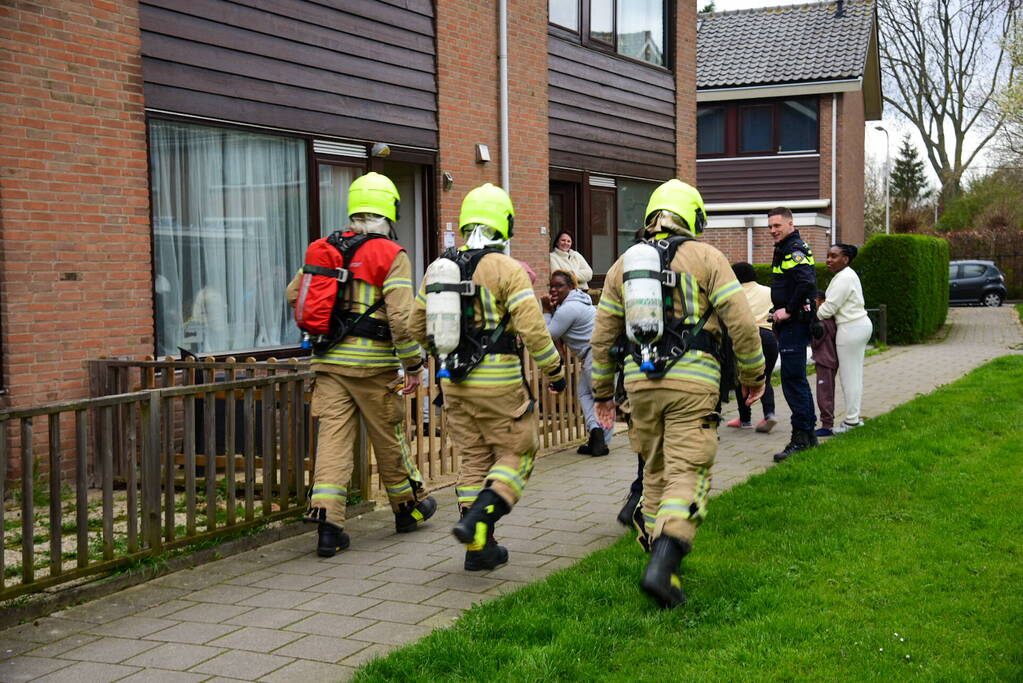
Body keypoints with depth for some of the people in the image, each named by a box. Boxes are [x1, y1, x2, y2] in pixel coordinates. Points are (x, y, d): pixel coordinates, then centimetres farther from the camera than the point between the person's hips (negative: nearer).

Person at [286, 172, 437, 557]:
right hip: (373, 364, -4)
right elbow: (401, 316, -16)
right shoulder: (391, 255, -9)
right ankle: (408, 508, 31)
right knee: (389, 438, 12)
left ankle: (327, 520, -6)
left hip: (329, 361, 4)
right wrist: (413, 365, -7)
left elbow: (295, 294, 16)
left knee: (333, 438, 3)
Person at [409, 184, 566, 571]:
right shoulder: (507, 269, -11)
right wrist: (555, 370, -3)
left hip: (454, 381, 6)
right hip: (498, 382, -6)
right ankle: (475, 522, -8)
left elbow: (417, 326, 15)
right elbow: (532, 329, -17)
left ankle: (479, 548, 14)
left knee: (474, 460, 14)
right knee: (516, 454, 9)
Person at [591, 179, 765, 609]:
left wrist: (602, 391, 24)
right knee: (687, 475, -7)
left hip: (641, 380, 4)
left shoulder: (624, 264, 14)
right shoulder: (706, 258, 2)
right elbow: (741, 323, -4)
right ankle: (661, 567, -22)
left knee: (657, 472, 18)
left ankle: (662, 558, 26)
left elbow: (603, 336, 15)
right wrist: (753, 374, 9)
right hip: (693, 380, -4)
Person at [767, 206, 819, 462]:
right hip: (790, 324, 11)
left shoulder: (794, 250, -13)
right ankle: (809, 435, 23)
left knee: (792, 379, -9)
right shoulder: (785, 249, 19)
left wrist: (789, 310, -21)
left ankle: (801, 437, -6)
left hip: (795, 324, -11)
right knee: (797, 379, 15)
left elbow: (806, 282, -29)